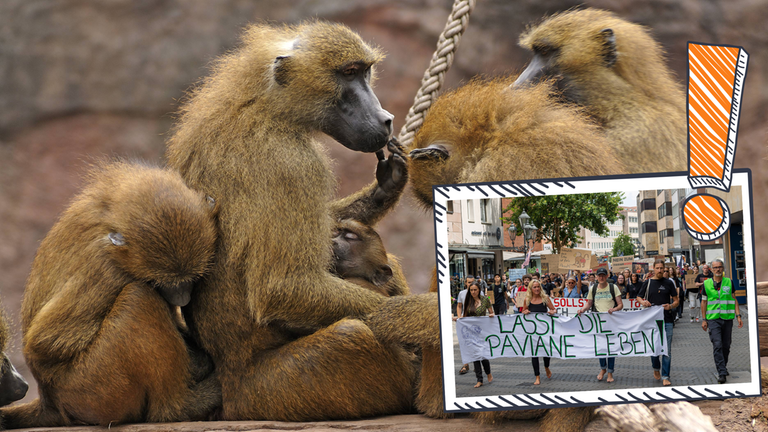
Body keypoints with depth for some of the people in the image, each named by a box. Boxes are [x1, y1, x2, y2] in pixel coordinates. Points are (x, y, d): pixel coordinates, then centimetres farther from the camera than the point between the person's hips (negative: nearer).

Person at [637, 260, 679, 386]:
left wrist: (671, 306, -15)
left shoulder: (668, 283, 5)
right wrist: (643, 302, -10)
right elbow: (639, 297, 13)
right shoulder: (648, 283, 6)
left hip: (667, 320, -1)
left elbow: (676, 300, 8)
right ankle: (656, 369, 34)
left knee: (667, 349, -5)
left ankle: (665, 377, -2)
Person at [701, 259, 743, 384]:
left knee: (726, 346, 7)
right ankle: (721, 373, -14)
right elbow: (704, 302, 9)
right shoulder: (707, 284, 3)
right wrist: (704, 319, 5)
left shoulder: (729, 282, 5)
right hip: (713, 318, -2)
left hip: (727, 318, 2)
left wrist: (738, 316, 2)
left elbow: (734, 300, 10)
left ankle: (723, 367, 28)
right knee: (717, 345, -12)